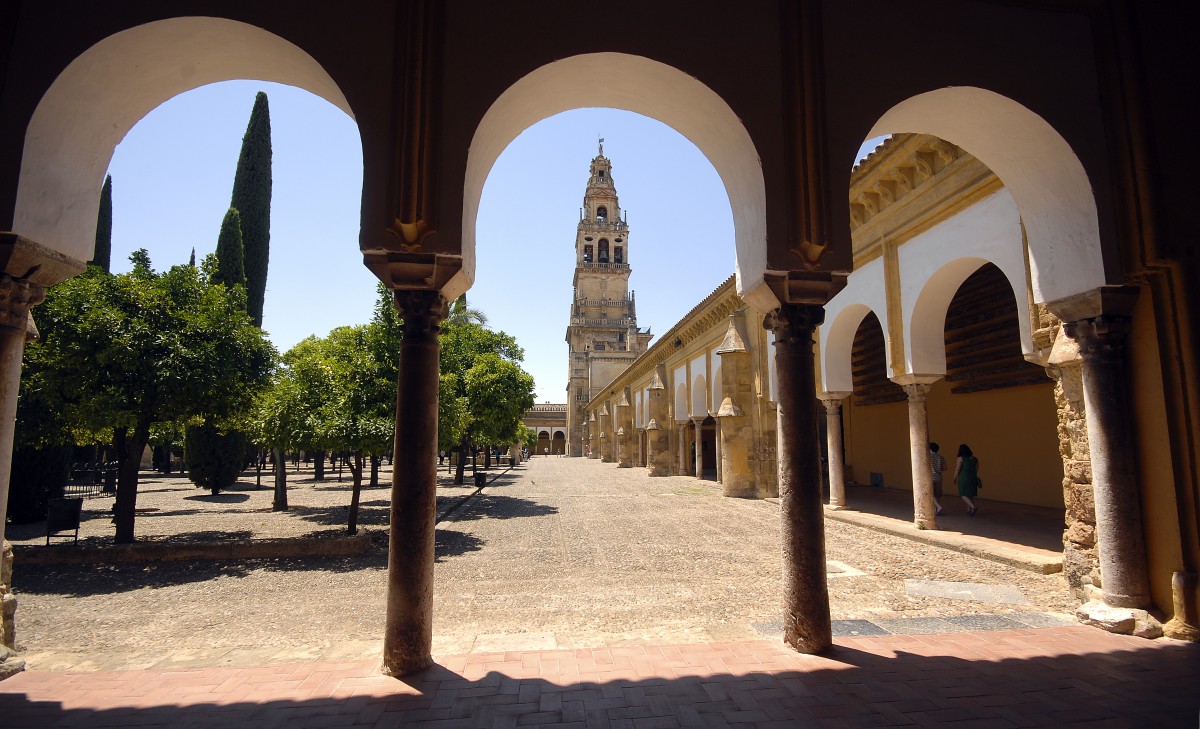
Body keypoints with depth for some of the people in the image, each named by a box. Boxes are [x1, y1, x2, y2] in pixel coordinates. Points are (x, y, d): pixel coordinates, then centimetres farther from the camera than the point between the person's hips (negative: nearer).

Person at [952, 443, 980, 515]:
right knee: (970, 495, 15)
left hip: (963, 478, -6)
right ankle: (969, 510, 19)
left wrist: (955, 478, 5)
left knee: (964, 495, -2)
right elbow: (976, 470, 9)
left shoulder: (961, 458, -10)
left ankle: (973, 507, -20)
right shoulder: (975, 459, 6)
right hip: (972, 478, 6)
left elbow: (957, 469, -8)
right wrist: (974, 478, 21)